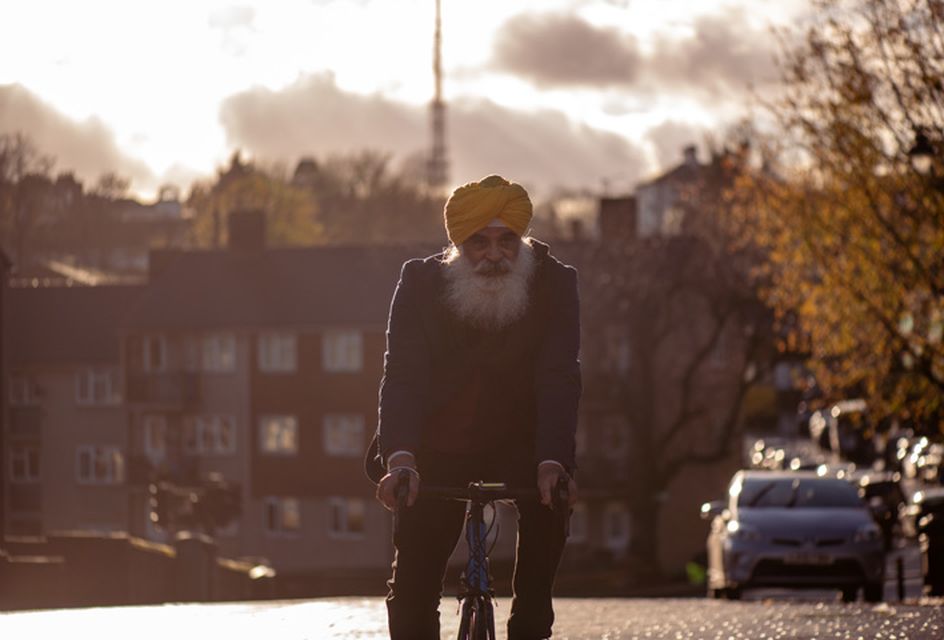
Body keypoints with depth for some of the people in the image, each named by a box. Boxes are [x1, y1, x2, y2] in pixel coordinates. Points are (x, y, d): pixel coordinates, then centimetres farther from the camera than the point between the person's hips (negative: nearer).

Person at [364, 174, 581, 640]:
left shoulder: (554, 283, -15)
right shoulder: (419, 282, -15)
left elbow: (559, 378, -25)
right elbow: (403, 374, -25)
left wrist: (553, 461, -41)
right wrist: (400, 458, -41)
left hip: (519, 440, 0)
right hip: (440, 445, 0)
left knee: (550, 500, -31)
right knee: (413, 581, -9)